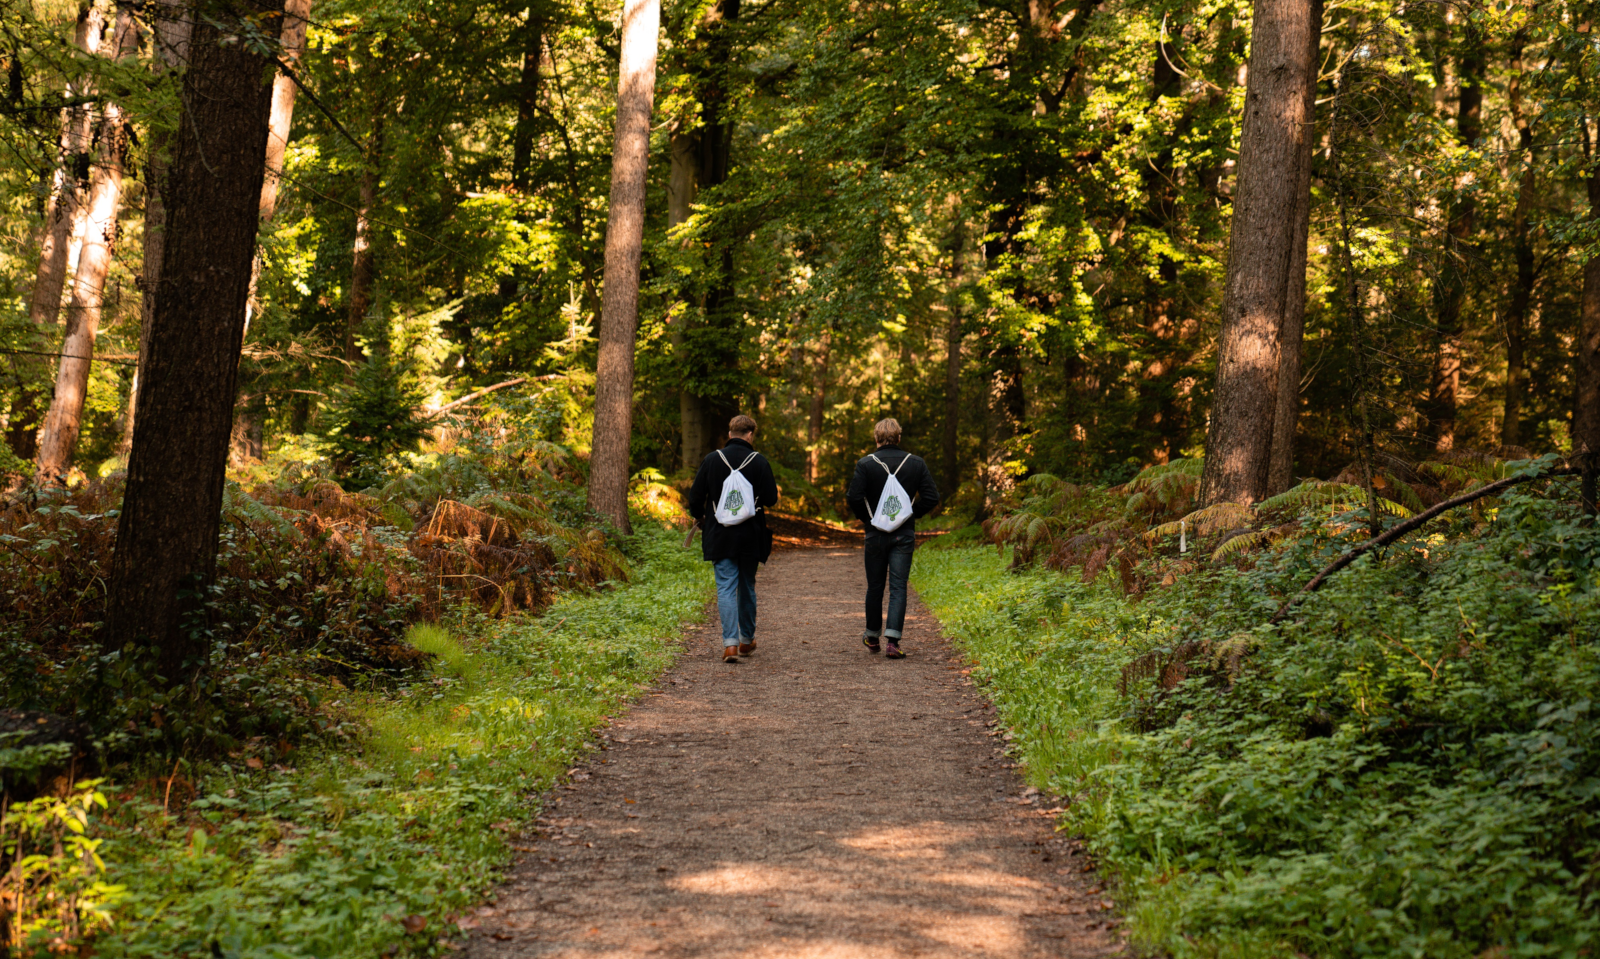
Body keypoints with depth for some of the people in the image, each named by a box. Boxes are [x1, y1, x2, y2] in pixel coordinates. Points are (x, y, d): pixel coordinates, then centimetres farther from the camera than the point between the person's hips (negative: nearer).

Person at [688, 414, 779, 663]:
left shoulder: (712, 460, -2)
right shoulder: (759, 462, -6)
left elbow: (695, 496, 1)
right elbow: (771, 499, -7)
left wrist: (699, 517, 21)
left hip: (719, 536, 0)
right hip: (750, 537, 0)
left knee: (726, 588, -2)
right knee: (747, 586, 16)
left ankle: (730, 643, -15)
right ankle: (747, 639, 27)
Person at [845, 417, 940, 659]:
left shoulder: (866, 464, -6)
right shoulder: (916, 464, -1)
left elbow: (853, 497, -13)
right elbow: (931, 497, -4)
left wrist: (866, 517, 3)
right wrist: (911, 514, 7)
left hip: (876, 533, 0)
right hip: (904, 534, 0)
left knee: (875, 586, 13)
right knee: (898, 587, 0)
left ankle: (872, 637, 27)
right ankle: (892, 640, -12)